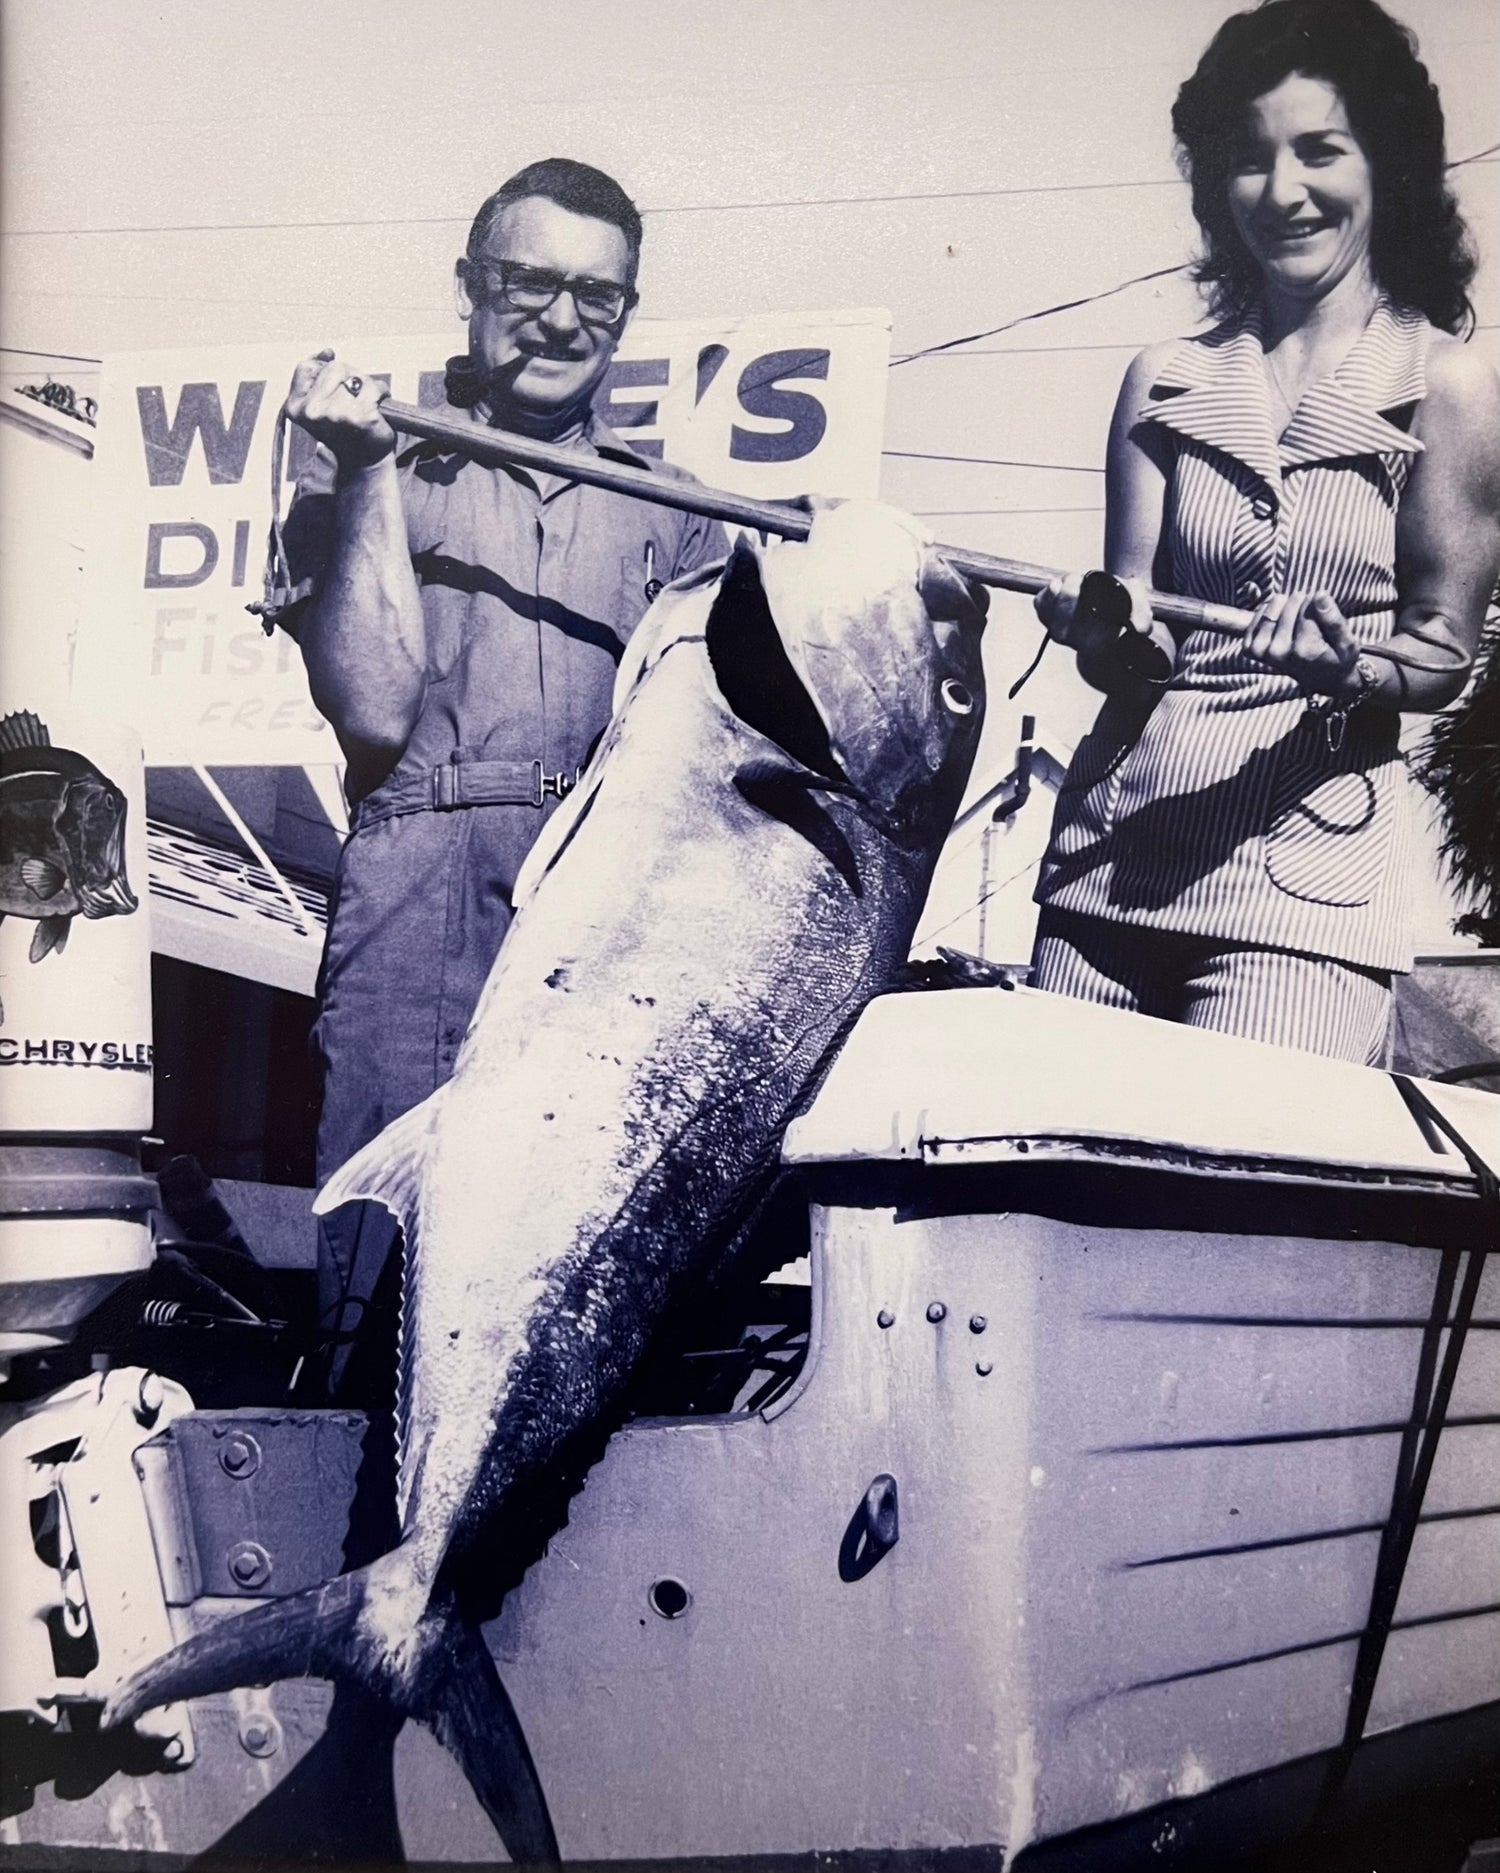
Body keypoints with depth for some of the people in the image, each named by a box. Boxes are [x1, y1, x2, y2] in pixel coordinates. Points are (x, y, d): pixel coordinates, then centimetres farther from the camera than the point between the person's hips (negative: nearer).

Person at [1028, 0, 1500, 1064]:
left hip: (1306, 872, -3)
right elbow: (1126, 654, 7)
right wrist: (1107, 633, -17)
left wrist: (1346, 668, -21)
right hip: (1112, 848, 3)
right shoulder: (1168, 381, 10)